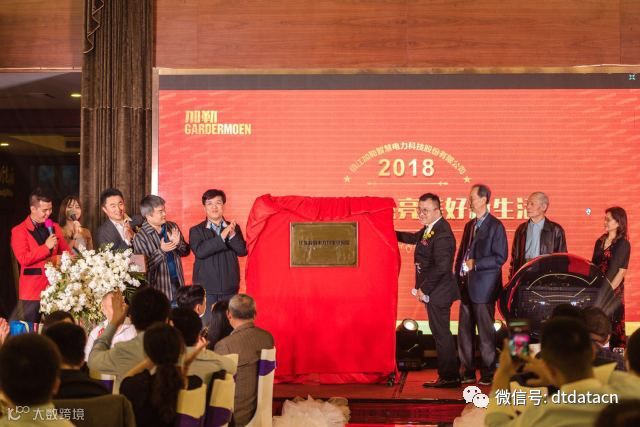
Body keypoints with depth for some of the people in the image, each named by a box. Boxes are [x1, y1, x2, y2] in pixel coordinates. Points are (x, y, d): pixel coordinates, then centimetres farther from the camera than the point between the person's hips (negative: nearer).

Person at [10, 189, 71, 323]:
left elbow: (65, 251, 16)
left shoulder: (54, 227, 11)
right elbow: (23, 259, -14)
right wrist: (46, 247, -17)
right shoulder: (19, 231, -6)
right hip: (32, 290, -4)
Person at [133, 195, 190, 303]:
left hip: (178, 286, 5)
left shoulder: (172, 227, 5)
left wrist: (178, 244, -10)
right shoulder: (140, 237, -11)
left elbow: (186, 251, 12)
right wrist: (161, 251, -24)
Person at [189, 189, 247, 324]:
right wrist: (221, 236, -21)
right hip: (206, 288, -2)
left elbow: (243, 251, -1)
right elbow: (199, 251, -16)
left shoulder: (233, 228, 9)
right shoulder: (196, 231, 1)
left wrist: (232, 235, -17)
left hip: (229, 288, 2)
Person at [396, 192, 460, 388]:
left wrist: (424, 289, -20)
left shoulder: (442, 234, -21)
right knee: (440, 333, 14)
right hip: (432, 291, 10)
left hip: (438, 291, -10)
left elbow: (441, 267, -25)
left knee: (441, 333, -3)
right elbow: (415, 238, 31)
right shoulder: (429, 228, 10)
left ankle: (449, 377, 5)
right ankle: (448, 376, 22)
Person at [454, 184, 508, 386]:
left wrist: (475, 264, -16)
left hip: (484, 287, -7)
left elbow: (500, 257, -13)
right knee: (465, 331, 8)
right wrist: (458, 277, 10)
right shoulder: (470, 225, 16)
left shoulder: (495, 226, -7)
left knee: (485, 331, -1)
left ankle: (488, 374, 7)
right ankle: (467, 372, 15)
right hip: (467, 286, 7)